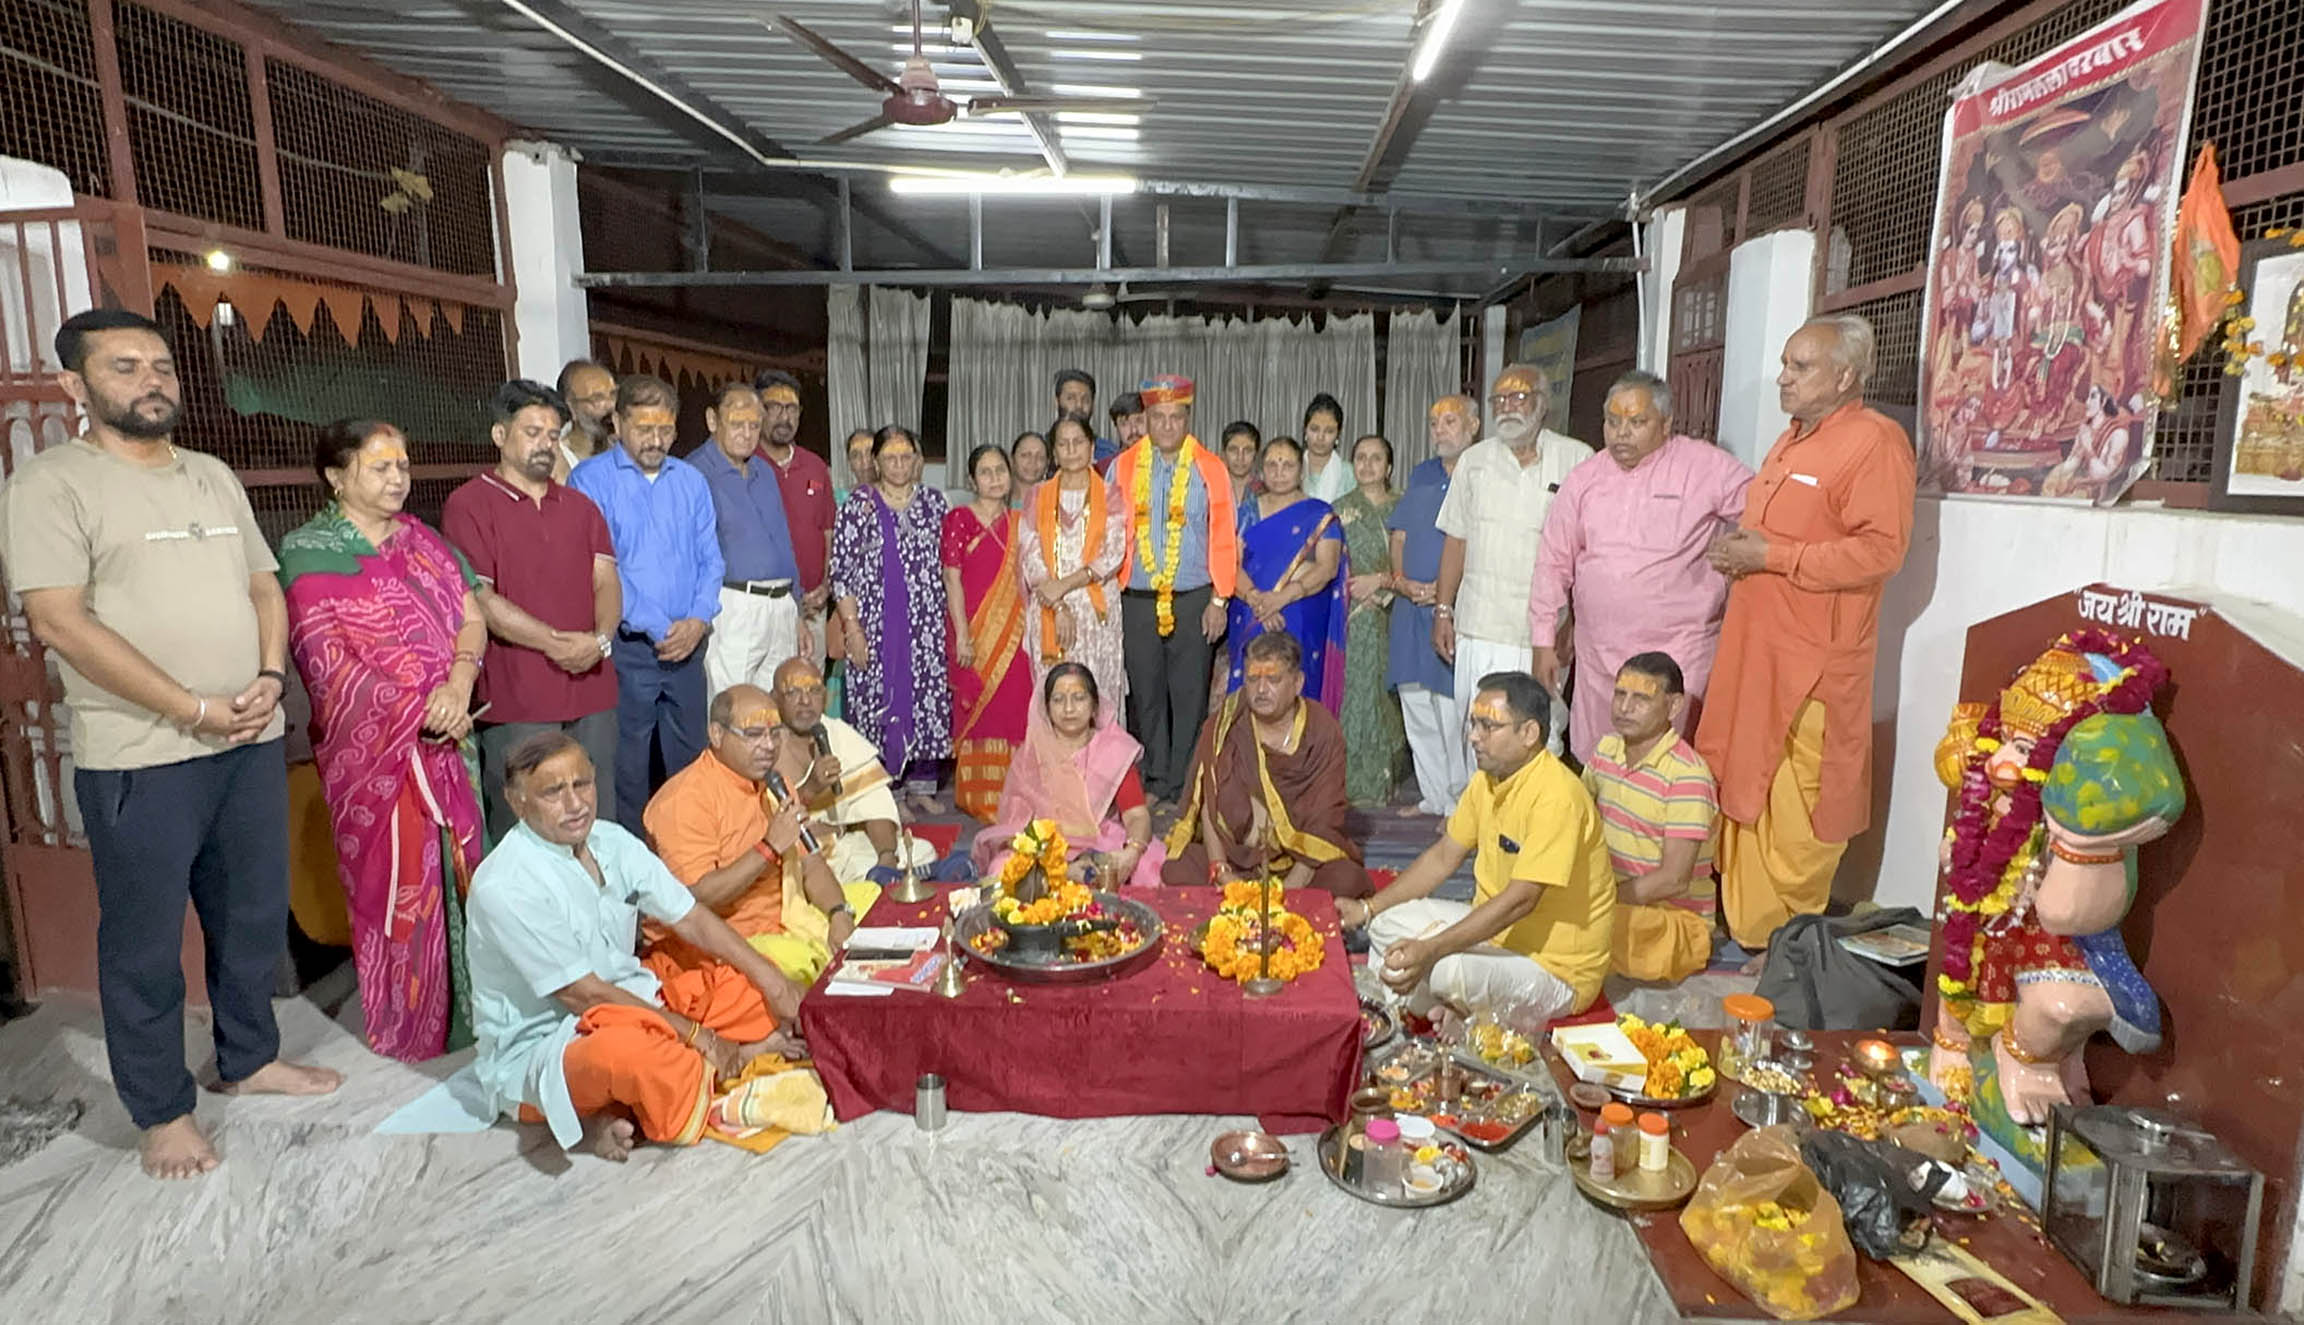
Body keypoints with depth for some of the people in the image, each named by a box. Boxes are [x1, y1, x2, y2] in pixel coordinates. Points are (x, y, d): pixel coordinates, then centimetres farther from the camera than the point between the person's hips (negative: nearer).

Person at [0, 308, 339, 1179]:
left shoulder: (214, 477, 12)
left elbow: (264, 587, 14)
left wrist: (269, 678, -5)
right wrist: (195, 709, -17)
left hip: (251, 742, 6)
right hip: (140, 757, -6)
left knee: (256, 915, 16)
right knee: (145, 940, 6)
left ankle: (250, 1059, 34)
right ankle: (160, 1112, 21)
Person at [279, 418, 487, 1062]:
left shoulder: (422, 541, 12)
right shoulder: (308, 553, -4)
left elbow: (472, 616, 5)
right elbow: (327, 659, -12)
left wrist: (460, 681, -14)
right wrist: (421, 709, -18)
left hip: (447, 741, 5)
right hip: (371, 748, -5)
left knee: (458, 874, 9)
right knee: (393, 886, 3)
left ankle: (463, 1007, 23)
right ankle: (406, 1027, 18)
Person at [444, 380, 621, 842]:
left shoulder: (580, 506, 18)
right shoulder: (468, 505, 0)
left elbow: (606, 581, 8)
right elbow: (478, 597, -10)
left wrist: (600, 639, -12)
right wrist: (556, 643, -15)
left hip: (591, 689, 5)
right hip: (515, 699, -5)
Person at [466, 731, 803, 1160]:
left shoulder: (612, 842, 1)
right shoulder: (504, 886, -22)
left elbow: (692, 920, 5)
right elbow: (582, 994, -21)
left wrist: (774, 984, -4)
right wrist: (696, 1035, -18)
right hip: (538, 1051, -9)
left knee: (750, 987, -1)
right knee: (629, 1050, -41)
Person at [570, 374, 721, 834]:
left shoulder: (691, 481, 12)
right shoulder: (591, 479, -4)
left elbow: (710, 559, 10)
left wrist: (698, 619, -7)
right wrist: (659, 628, -13)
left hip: (687, 645, 4)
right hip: (626, 648, -4)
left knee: (690, 759, 12)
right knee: (627, 766, 3)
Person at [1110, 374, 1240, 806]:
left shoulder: (1210, 469, 5)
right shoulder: (1123, 467, 9)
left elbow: (1224, 538, 3)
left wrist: (1219, 600, -2)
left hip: (1194, 602, -1)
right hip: (1138, 602, 1)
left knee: (1189, 697, 0)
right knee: (1146, 696, 5)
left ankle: (1184, 786, 9)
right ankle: (1155, 783, 16)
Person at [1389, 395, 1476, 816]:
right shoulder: (1420, 475, 18)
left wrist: (1446, 589, -17)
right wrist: (1400, 579, 1)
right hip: (1411, 607, 7)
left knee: (1455, 713, -7)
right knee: (1416, 709, 9)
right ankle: (1433, 796, 19)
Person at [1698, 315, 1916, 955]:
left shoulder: (1875, 440, -10)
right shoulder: (1792, 440, 19)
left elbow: (1881, 549, -19)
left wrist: (1770, 556, -18)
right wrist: (1738, 554, 10)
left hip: (1812, 660, -9)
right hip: (1754, 645, 9)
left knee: (1796, 811, -3)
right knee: (1740, 786, 12)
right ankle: (1743, 921, 25)